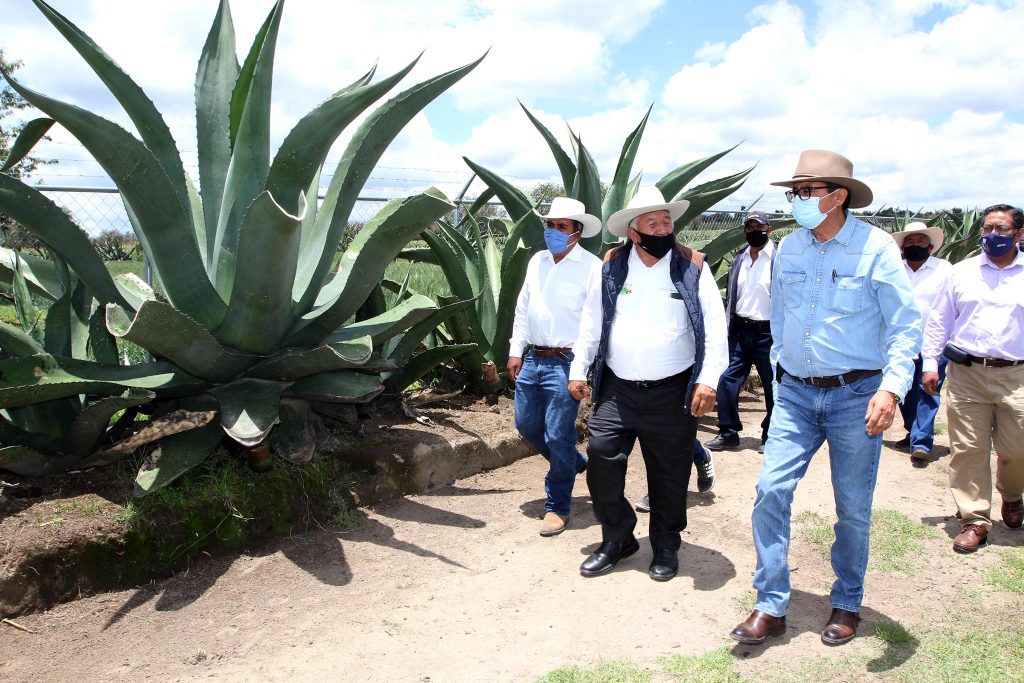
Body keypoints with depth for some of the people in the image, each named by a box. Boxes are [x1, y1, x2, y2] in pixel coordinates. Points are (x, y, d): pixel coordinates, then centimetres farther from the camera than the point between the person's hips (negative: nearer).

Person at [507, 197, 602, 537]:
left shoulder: (591, 267, -9)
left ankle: (557, 506, 15)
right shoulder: (537, 261, 11)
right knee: (527, 424, 16)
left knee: (558, 436, -2)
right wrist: (515, 351, 13)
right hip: (533, 359, 7)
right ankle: (574, 463, 40)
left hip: (566, 363, -7)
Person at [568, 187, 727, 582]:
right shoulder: (611, 267, 2)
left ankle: (666, 548, 28)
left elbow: (714, 327, -3)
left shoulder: (693, 268, -2)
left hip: (672, 393, -1)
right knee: (601, 458, -2)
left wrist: (708, 379, -11)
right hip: (616, 388, 2)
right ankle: (617, 539, 19)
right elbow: (591, 322, 9)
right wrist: (579, 370, 6)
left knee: (669, 475, 8)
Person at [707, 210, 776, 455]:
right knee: (727, 380, 1)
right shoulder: (739, 258, 12)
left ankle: (770, 436, 21)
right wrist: (726, 327, 10)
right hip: (739, 331, 5)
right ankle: (728, 432, 12)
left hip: (767, 332, -5)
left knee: (773, 386, 7)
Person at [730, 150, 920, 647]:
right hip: (796, 393, 4)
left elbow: (906, 324, -10)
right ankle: (771, 606, 6)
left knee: (853, 508, 8)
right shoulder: (788, 249, 5)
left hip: (855, 396, -3)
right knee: (770, 490, -6)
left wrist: (892, 388, -22)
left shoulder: (875, 247, -9)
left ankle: (847, 604, 29)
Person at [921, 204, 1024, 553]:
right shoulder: (962, 272, 9)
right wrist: (930, 364, 5)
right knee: (967, 449, 0)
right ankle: (974, 521, 10)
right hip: (965, 374, 1)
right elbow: (939, 320, 11)